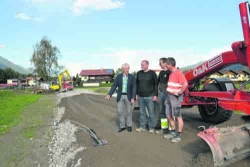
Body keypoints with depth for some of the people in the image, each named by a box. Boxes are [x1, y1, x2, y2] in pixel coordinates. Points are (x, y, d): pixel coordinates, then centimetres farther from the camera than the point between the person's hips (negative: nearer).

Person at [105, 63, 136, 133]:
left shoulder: (132, 77, -5)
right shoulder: (118, 76, 0)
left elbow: (134, 88, -9)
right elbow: (114, 86, -3)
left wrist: (133, 98, -18)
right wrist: (109, 94, -15)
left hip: (129, 96, -1)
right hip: (120, 96, 2)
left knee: (129, 112, 8)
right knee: (120, 111, 3)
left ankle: (129, 125, 26)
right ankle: (122, 126, 19)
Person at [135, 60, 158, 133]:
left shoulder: (152, 73, -2)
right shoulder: (139, 73, 9)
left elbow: (156, 84, -3)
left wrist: (155, 95, -8)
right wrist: (136, 94, 11)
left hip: (149, 96, -4)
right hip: (140, 96, 4)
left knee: (151, 112, 2)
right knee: (142, 112, 9)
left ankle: (151, 127, 12)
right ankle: (142, 126, 19)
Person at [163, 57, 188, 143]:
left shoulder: (178, 73, -15)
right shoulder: (171, 73, 14)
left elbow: (185, 84, -26)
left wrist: (179, 93, -20)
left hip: (175, 97, -9)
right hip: (169, 96, 10)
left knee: (178, 116, 1)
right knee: (169, 115, 14)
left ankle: (179, 135, 12)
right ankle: (173, 132, 29)